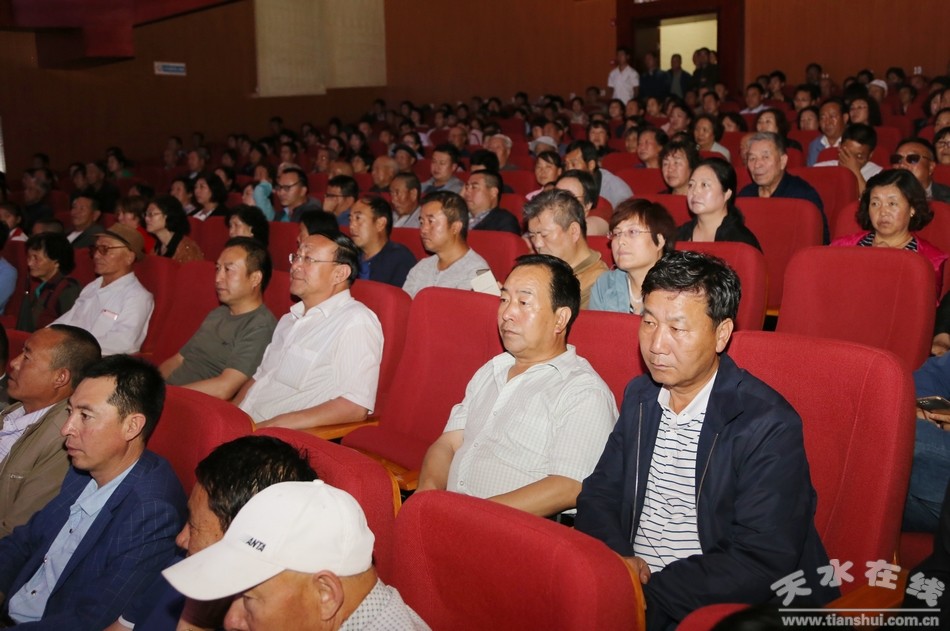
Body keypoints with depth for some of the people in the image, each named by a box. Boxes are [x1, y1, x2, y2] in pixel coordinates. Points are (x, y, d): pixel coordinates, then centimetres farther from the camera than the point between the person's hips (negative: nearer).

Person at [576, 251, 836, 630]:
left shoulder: (769, 427, -14)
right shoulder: (640, 396, 6)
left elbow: (761, 566, -18)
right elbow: (599, 495, 9)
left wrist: (647, 592, -22)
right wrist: (616, 557, -11)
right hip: (630, 585, 6)